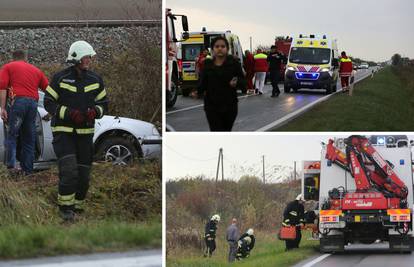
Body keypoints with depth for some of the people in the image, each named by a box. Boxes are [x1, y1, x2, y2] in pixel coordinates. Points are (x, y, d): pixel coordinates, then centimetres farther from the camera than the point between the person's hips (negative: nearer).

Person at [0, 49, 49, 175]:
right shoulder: (36, 70, 25)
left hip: (18, 100, -4)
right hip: (33, 102, 4)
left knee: (12, 135, -3)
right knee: (29, 138, 11)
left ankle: (11, 165, -16)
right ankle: (27, 168, 9)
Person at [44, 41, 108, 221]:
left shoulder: (95, 80, 5)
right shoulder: (60, 79, -7)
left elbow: (104, 104, 11)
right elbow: (48, 103, -5)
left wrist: (95, 111, -13)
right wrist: (69, 113, -19)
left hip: (85, 133, 4)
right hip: (63, 132, -4)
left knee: (83, 174, 6)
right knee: (69, 170, -19)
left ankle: (77, 205, 23)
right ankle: (65, 206, -8)